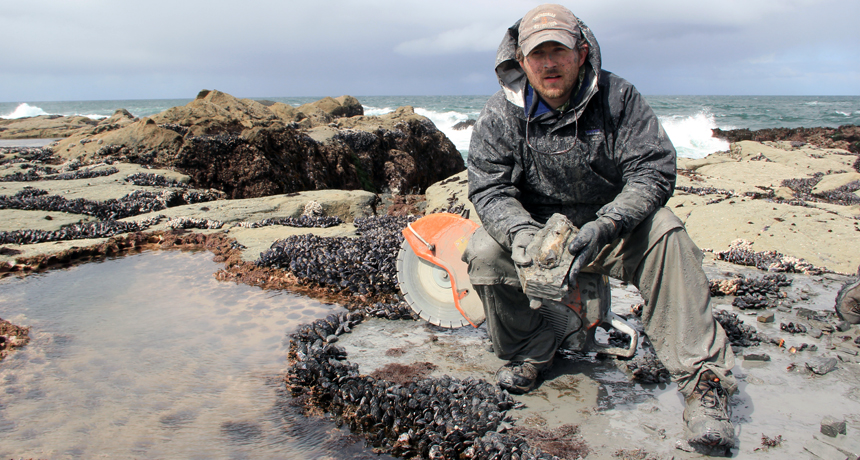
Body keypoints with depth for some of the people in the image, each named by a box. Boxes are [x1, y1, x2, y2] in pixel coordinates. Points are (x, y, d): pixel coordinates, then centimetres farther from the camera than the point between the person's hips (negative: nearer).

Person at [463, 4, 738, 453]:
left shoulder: (618, 97, -10)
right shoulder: (499, 115, -8)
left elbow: (653, 172, -16)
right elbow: (489, 189, -13)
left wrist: (603, 227, -34)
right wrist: (524, 236, -35)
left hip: (611, 232, -1)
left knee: (663, 232, -30)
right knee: (484, 251, -26)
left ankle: (703, 378, -24)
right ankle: (530, 350, -1)